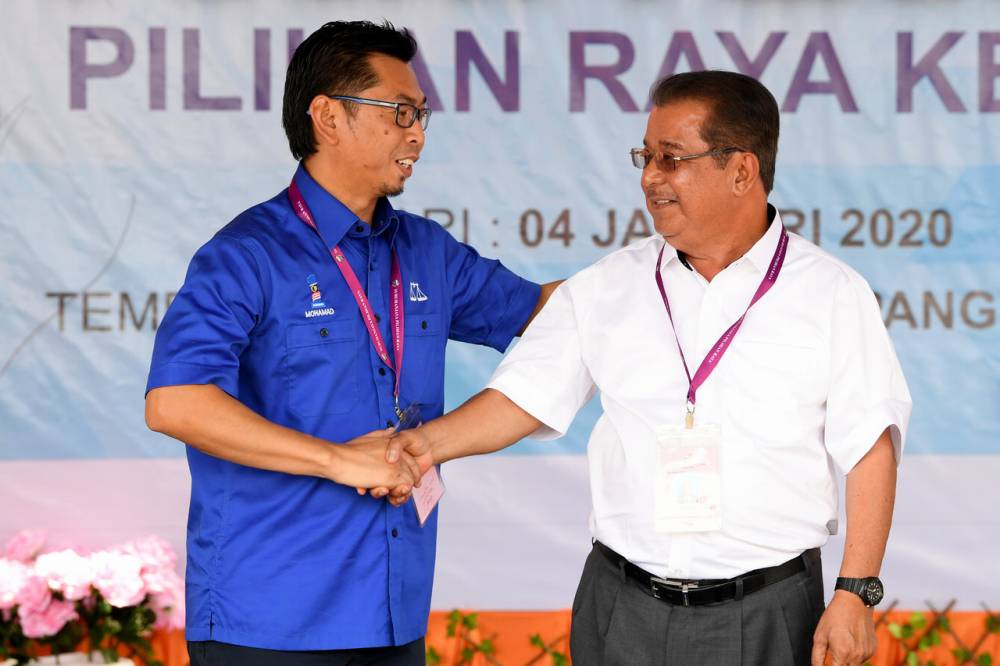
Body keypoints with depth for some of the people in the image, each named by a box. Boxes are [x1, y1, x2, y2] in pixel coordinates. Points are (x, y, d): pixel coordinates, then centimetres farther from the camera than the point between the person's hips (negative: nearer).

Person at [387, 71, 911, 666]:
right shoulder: (606, 289, 7)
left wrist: (856, 594, -10)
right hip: (624, 614, 3)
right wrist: (432, 441, -14)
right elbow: (523, 397, 4)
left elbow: (870, 448, -4)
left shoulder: (831, 294, -2)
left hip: (767, 616, -3)